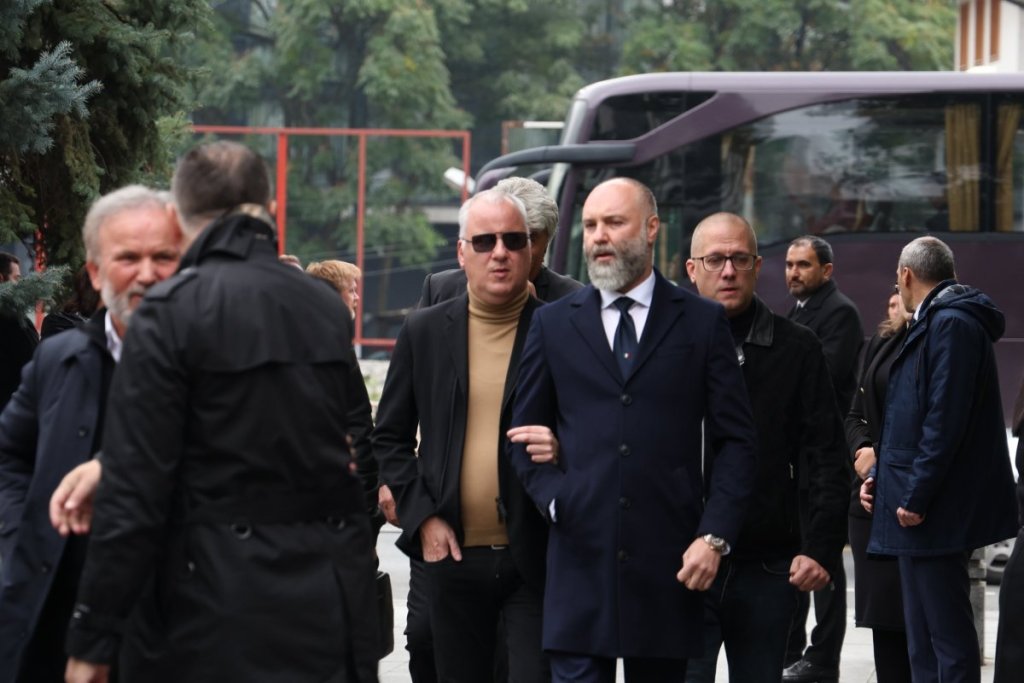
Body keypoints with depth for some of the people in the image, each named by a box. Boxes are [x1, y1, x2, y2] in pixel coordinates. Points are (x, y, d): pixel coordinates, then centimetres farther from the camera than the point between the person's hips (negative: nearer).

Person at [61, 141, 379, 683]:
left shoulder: (172, 312, -10)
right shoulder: (329, 308, 8)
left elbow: (134, 489, -13)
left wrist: (94, 639, -10)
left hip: (216, 614, -5)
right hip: (330, 600, 5)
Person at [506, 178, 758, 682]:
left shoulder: (702, 322, 7)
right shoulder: (553, 323, 10)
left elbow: (736, 441, 5)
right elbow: (523, 433, 14)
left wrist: (715, 536, -5)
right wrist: (557, 501, -3)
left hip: (668, 561, 0)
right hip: (581, 555, 0)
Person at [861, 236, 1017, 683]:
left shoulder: (951, 324, -15)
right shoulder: (933, 323, 18)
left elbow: (945, 420, -21)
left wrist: (916, 497, -20)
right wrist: (879, 475, 13)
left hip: (936, 511, -11)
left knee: (946, 633, -9)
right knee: (925, 636, 13)